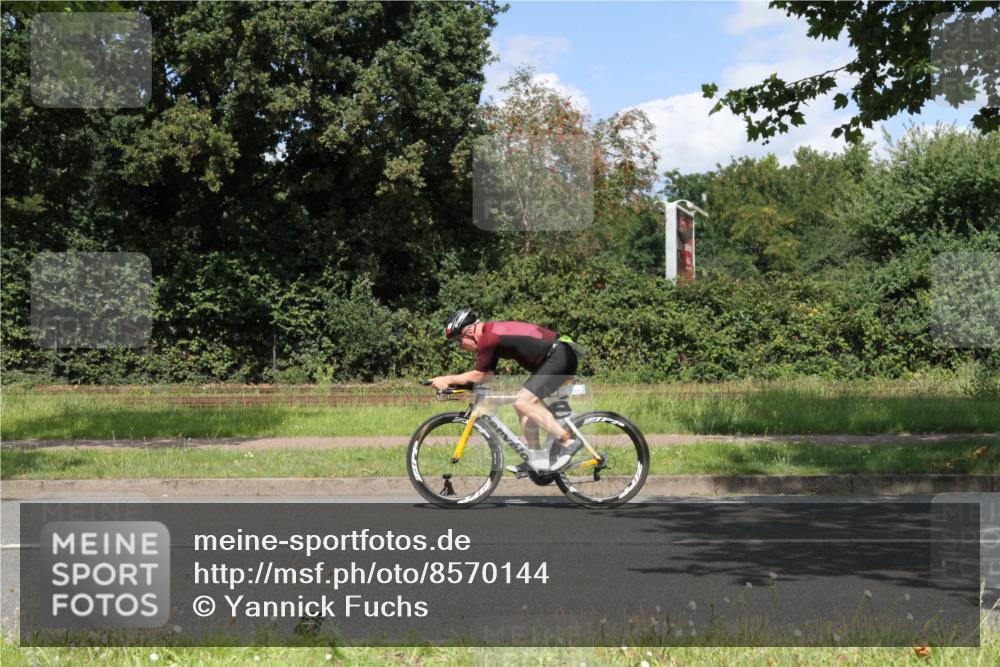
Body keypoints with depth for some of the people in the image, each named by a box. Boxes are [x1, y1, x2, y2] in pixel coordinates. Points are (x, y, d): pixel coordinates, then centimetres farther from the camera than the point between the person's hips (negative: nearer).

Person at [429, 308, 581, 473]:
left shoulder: (488, 338, -16)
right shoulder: (492, 334, 14)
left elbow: (479, 376, -10)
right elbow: (488, 375, 17)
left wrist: (447, 379, -1)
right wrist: (453, 381, 12)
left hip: (559, 357, -10)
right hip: (559, 359, 10)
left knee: (523, 402, -16)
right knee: (521, 404, 12)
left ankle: (568, 442, -15)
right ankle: (537, 460, 15)